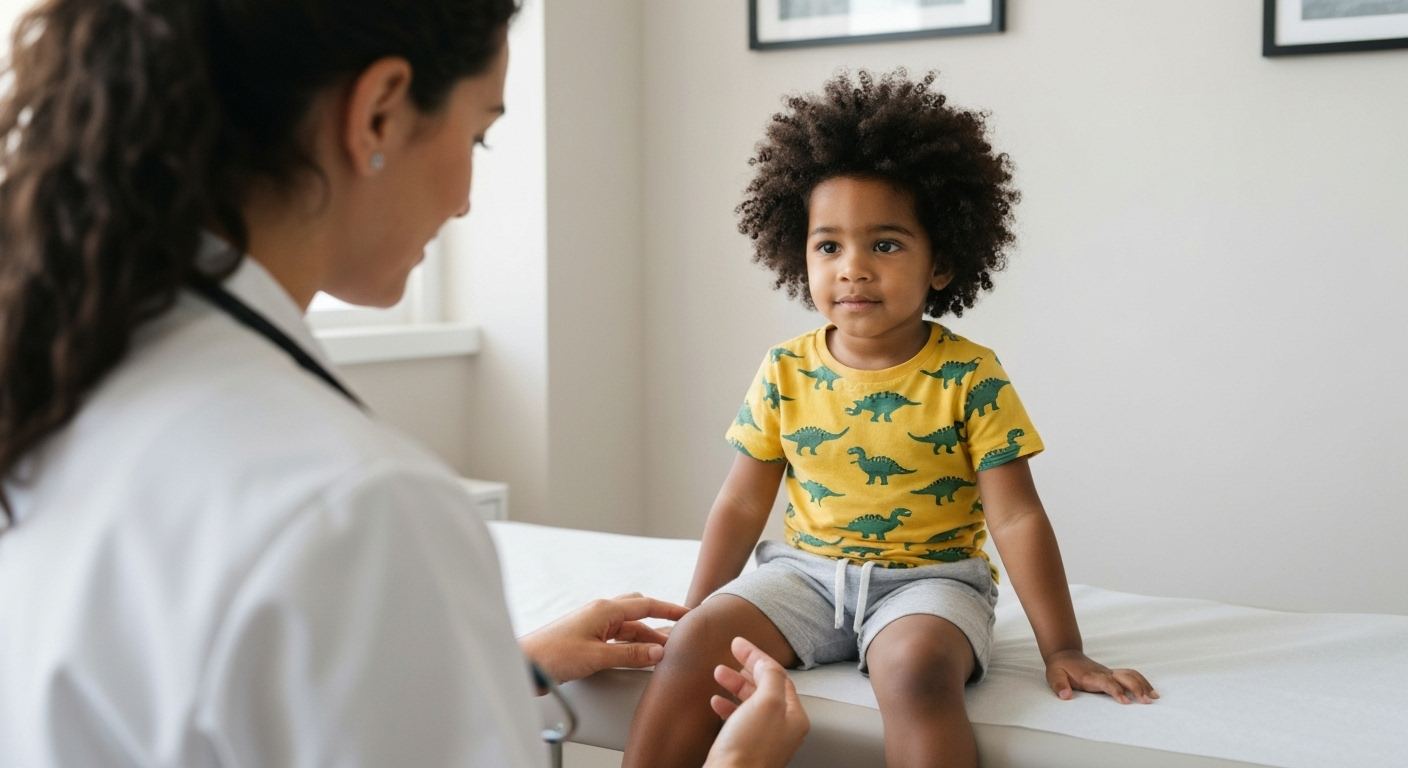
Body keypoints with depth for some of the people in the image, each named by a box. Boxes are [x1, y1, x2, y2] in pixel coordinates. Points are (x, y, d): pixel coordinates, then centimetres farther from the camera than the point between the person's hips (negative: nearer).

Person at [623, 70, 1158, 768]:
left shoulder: (969, 378, -8)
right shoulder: (785, 374, 0)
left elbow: (1017, 519, -8)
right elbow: (741, 506, 7)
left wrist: (1062, 649, -10)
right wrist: (694, 614, 4)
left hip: (929, 576, -3)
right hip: (807, 569, 3)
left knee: (917, 670, -34)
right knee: (694, 645, -19)